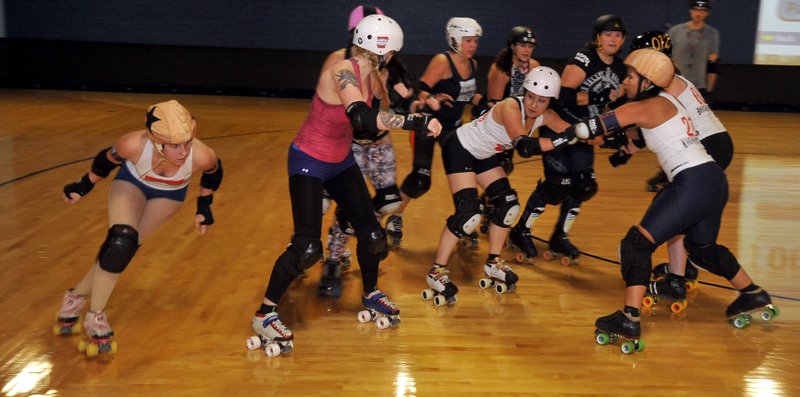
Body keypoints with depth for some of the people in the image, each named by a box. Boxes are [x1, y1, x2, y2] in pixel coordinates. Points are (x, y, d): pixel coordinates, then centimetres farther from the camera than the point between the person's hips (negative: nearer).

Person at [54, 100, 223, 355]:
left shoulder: (201, 156, -38)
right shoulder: (134, 145, -40)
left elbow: (214, 172, -11)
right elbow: (108, 159, -15)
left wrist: (204, 207, -2)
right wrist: (84, 186, -2)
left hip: (169, 195, 2)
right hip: (132, 183, -1)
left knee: (122, 248, -2)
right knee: (120, 242, -22)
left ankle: (77, 297, 21)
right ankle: (95, 318, -5)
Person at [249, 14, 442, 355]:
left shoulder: (372, 78, -2)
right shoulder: (342, 73, -27)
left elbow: (361, 131, 6)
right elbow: (363, 118, -43)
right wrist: (416, 121, -43)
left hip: (341, 161, 8)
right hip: (308, 162, -8)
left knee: (371, 233, 7)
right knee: (307, 247, -15)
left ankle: (371, 295, 32)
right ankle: (265, 315, 1)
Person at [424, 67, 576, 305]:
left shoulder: (545, 117, -10)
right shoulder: (510, 108, -33)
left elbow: (574, 133, -3)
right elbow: (526, 147, -44)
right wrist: (563, 140, -46)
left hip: (483, 155, 9)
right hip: (460, 150, -9)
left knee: (508, 204, 5)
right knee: (468, 214, -19)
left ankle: (493, 264, 20)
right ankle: (436, 272, -9)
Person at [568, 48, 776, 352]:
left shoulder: (644, 107, -7)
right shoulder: (666, 100, 18)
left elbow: (589, 129, -9)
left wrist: (562, 132, 7)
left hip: (693, 184, -10)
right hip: (714, 181, 10)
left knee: (637, 244, -9)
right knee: (703, 249, 30)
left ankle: (629, 321, -15)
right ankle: (754, 295, 45)